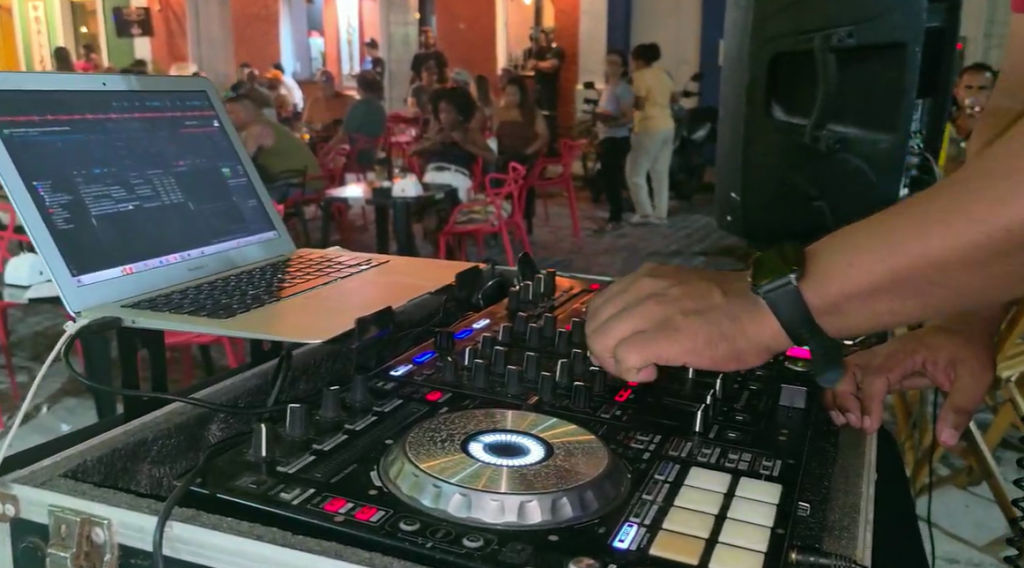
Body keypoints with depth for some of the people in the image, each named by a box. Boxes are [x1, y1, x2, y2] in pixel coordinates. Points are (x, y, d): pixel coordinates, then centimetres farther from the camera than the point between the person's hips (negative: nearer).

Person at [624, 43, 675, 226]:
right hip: (668, 127, 8)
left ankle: (645, 213, -1)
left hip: (650, 128, -8)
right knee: (661, 173, 11)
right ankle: (660, 214, 13)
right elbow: (670, 101, 18)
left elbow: (639, 104, -15)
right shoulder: (664, 75, 15)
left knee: (635, 172, 1)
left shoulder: (641, 75, -10)